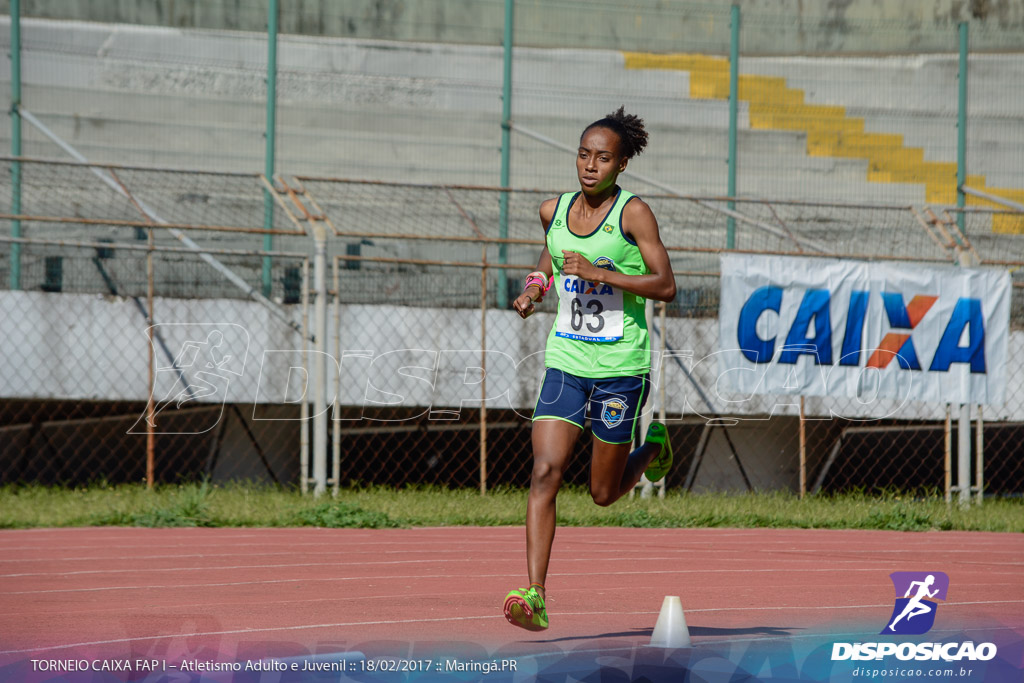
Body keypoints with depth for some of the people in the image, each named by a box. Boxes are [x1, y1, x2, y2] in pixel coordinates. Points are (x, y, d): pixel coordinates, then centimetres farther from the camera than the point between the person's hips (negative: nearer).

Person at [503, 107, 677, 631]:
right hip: (566, 361, 3)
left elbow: (666, 286, -13)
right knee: (545, 472, -15)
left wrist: (600, 274, -23)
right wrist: (535, 288, 6)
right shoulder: (553, 210, 6)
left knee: (605, 493, 8)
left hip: (620, 366, -3)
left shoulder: (633, 213, -9)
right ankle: (535, 597, -18)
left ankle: (651, 448, 42)